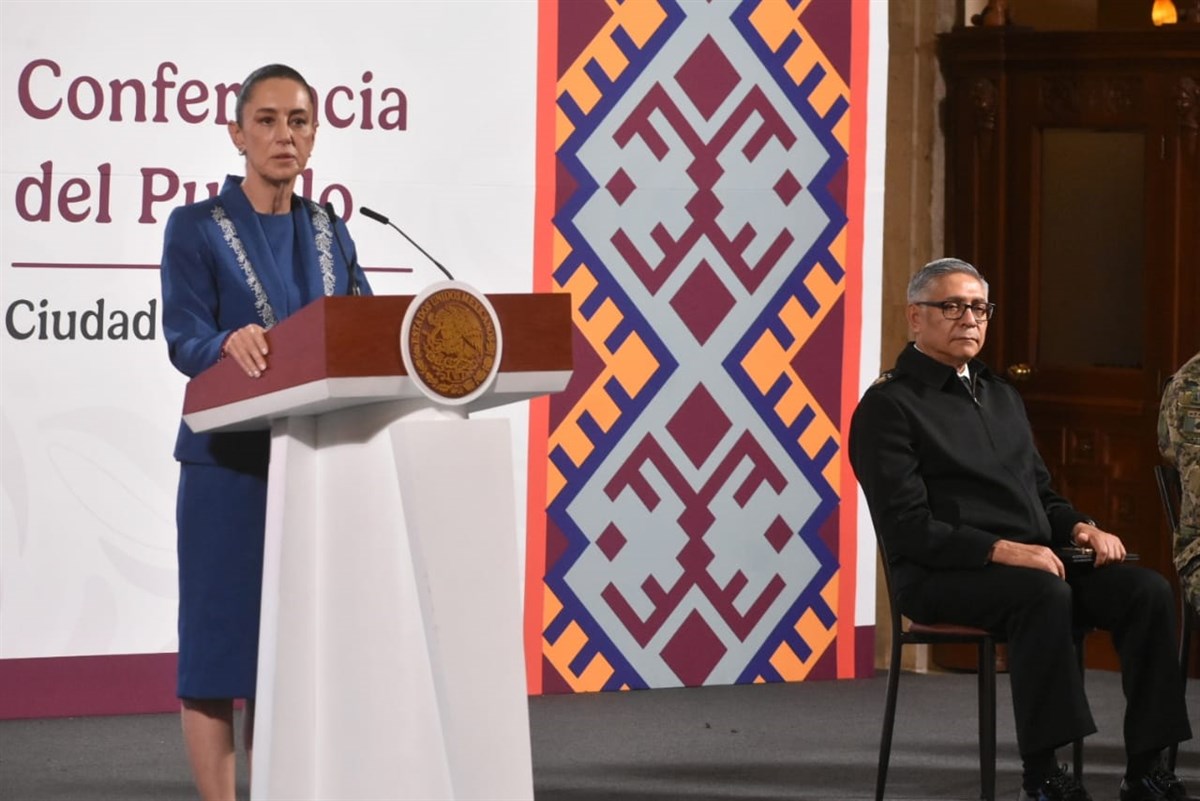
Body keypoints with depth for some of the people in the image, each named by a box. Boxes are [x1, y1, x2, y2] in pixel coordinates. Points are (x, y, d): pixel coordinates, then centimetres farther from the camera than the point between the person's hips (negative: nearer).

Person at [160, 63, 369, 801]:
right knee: (223, 636, -5)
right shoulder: (196, 227, -3)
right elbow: (184, 340, -13)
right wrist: (232, 345, -35)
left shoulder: (330, 234, 12)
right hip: (231, 461, -5)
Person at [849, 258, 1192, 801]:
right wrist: (1002, 551, -23)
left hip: (1035, 562, 7)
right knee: (1043, 593, -37)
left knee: (1147, 590, -17)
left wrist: (1079, 528, 4)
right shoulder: (888, 406, -3)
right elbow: (907, 527, -12)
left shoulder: (1001, 396, 23)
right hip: (941, 576, -7)